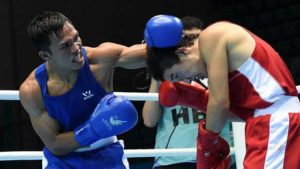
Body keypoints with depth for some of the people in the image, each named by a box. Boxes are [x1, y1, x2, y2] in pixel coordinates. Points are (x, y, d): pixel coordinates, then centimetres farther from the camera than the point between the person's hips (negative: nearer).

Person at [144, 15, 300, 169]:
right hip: (269, 121, 10)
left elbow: (220, 102, -12)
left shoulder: (210, 37, -6)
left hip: (276, 121, -10)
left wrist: (207, 139, 3)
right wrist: (193, 99, 17)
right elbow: (244, 109, 19)